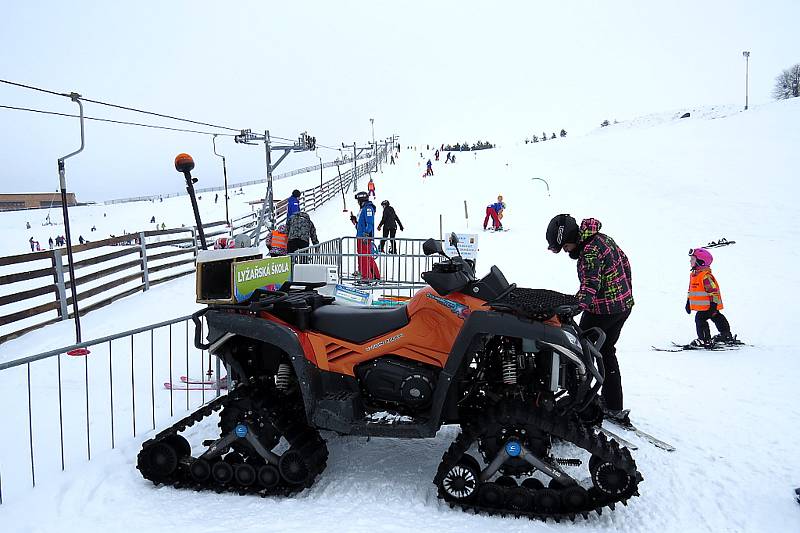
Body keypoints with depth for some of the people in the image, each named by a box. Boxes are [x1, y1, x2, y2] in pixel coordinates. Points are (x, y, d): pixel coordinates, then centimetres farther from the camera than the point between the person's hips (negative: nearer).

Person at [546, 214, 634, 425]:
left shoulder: (589, 251, -24)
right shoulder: (603, 238, 6)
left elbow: (590, 286, -31)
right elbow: (624, 263, 17)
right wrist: (625, 292, 25)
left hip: (603, 310, -10)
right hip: (624, 305, 10)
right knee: (607, 352, 17)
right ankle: (614, 408, 22)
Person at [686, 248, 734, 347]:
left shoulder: (706, 275, -22)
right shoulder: (693, 274, 10)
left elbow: (714, 291, -22)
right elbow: (691, 290, 20)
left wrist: (713, 305, -23)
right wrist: (688, 302, 21)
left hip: (709, 305, -10)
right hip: (704, 306, 10)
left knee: (700, 318, -14)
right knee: (717, 318, 21)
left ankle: (705, 340, -7)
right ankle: (726, 335, 36)